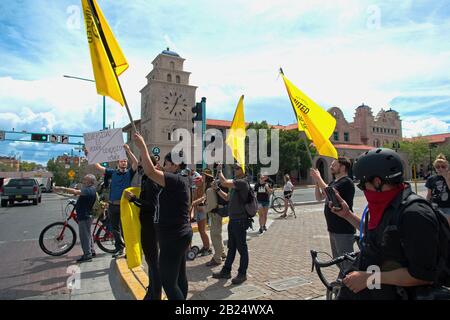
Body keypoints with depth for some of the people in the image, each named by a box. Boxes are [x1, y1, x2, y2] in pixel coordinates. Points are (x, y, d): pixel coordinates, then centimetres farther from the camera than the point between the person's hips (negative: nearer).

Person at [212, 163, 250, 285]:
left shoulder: (242, 182, -17)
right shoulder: (237, 183, 14)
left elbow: (224, 182, -26)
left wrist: (219, 171, -12)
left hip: (240, 221, -10)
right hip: (233, 220, 10)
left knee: (242, 248, 4)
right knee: (231, 247, 17)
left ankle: (242, 274, 17)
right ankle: (226, 271, 28)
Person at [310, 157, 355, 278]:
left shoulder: (346, 182, -15)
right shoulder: (334, 182, 14)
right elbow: (319, 197, 13)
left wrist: (319, 178, -17)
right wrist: (316, 181, 1)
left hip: (343, 230, -10)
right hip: (333, 229, 10)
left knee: (347, 263, -1)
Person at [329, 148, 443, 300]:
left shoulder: (415, 214, -24)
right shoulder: (386, 205, 3)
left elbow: (422, 275, -24)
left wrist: (369, 278, -23)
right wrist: (347, 215, 8)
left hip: (389, 293, -7)